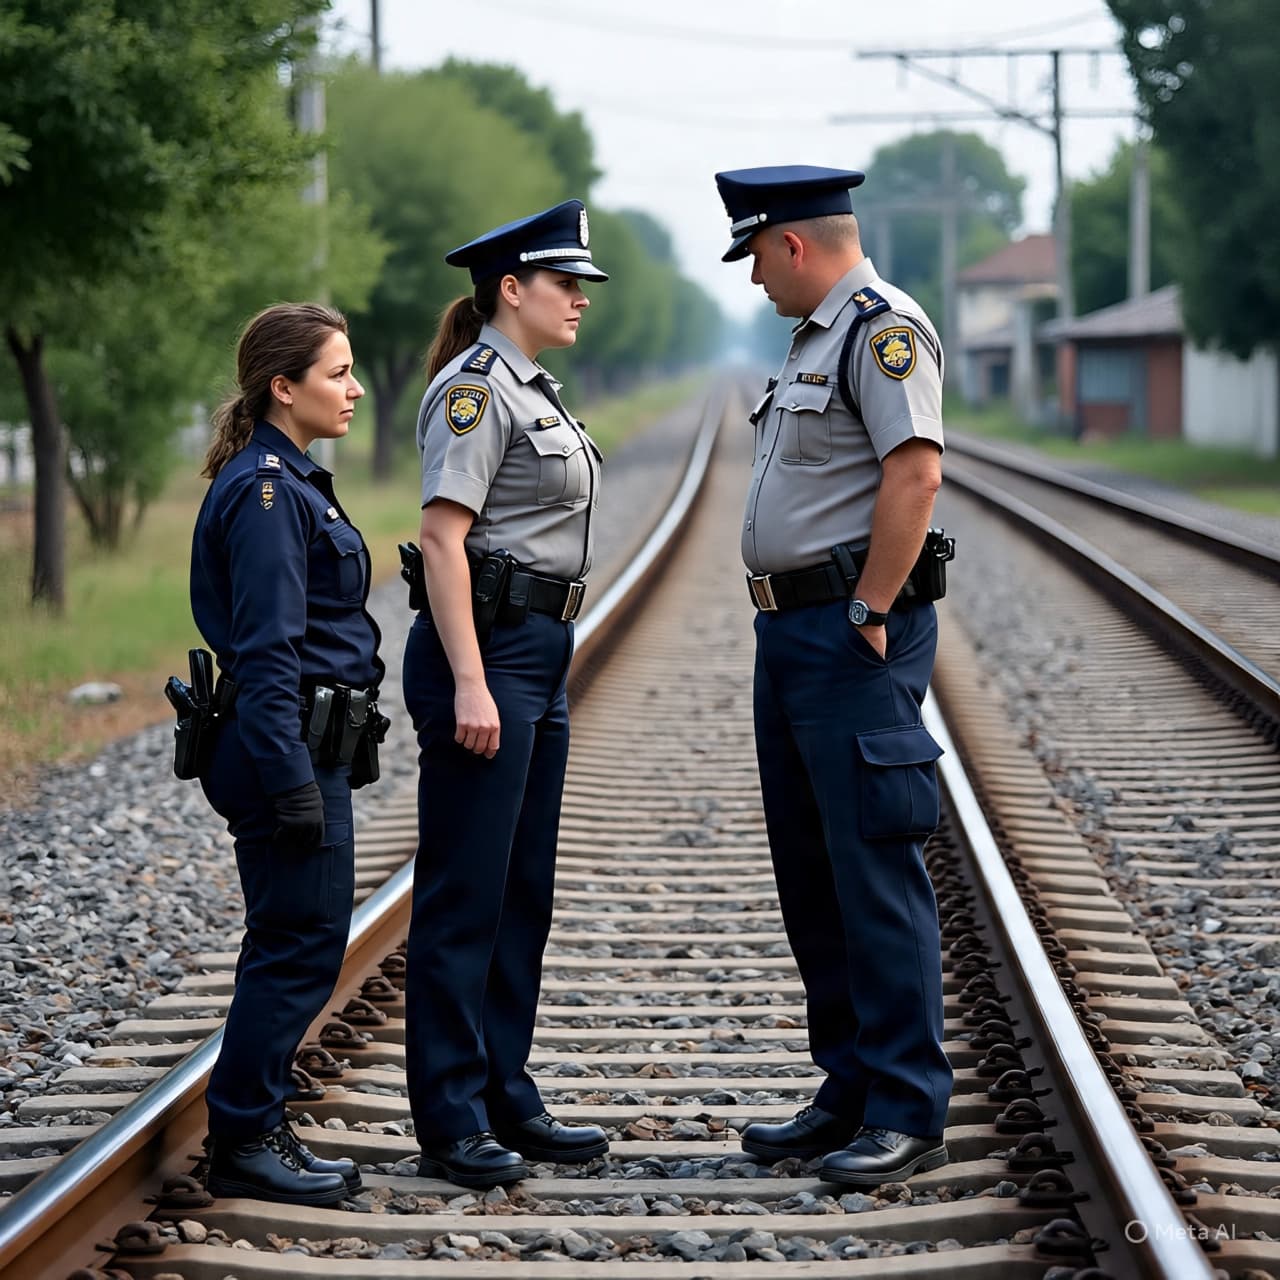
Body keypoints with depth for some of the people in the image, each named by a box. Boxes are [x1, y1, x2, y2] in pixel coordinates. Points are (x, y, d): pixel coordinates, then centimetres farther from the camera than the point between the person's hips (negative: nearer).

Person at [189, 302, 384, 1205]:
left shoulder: (291, 480, 16)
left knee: (297, 948, 13)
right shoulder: (264, 490, -16)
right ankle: (244, 1142, 2)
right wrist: (293, 784, -22)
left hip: (309, 747, 10)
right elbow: (266, 650, -20)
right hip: (290, 748, -10)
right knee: (300, 948, -5)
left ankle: (255, 1132, 19)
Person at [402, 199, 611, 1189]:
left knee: (523, 893, 13)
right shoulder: (475, 388, -12)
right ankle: (452, 1124, 1)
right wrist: (470, 686, -24)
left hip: (539, 657, 10)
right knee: (464, 896, -4)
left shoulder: (534, 392, 17)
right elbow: (442, 539, -19)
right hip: (483, 649, -10)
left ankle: (507, 1100, 20)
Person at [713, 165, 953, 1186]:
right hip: (792, 633, 11)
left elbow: (915, 472, -23)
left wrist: (868, 616, -22)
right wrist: (791, 624, 15)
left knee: (876, 873, -8)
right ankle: (852, 1092, 22)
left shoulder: (884, 328, -12)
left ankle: (909, 1113, -4)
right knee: (811, 876, 13)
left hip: (853, 639, -11)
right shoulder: (818, 337, 19)